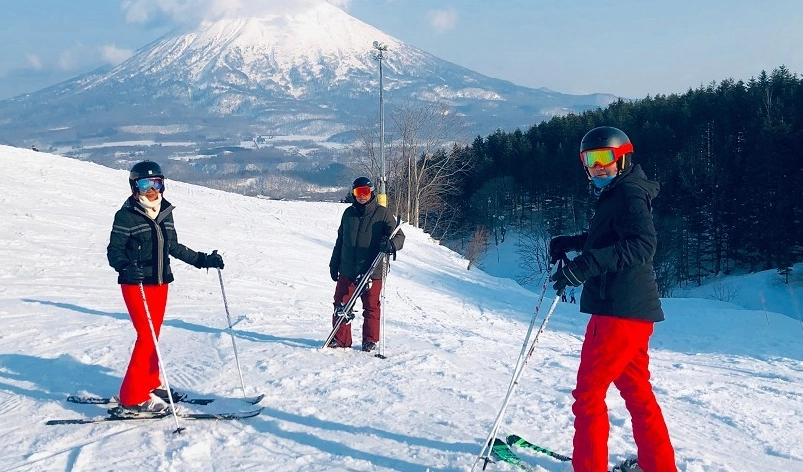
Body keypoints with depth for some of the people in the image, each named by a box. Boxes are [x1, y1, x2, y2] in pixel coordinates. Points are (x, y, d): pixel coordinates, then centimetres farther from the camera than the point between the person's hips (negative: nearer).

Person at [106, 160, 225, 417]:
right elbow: (114, 251, -11)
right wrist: (126, 267, -31)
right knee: (146, 337, -10)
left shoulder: (165, 212, 7)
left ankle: (150, 385, 30)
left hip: (160, 282, 6)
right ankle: (132, 399, -4)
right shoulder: (126, 215, -10)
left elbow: (174, 247, 17)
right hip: (136, 284, -6)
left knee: (153, 335, 15)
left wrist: (202, 259, 16)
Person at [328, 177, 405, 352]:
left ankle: (370, 340, 18)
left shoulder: (383, 213, -2)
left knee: (371, 307, 5)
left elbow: (399, 236, -5)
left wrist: (391, 244, -28)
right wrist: (334, 264, 19)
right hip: (347, 270, 4)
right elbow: (340, 240, 19)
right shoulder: (349, 213, 11)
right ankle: (340, 339, 18)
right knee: (341, 305, 5)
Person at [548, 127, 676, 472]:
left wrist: (587, 263, -37)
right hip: (632, 308, 11)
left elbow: (642, 245, -27)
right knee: (636, 390, 17)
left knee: (588, 392, -5)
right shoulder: (614, 195, 19)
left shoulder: (630, 193, -12)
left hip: (622, 309, -11)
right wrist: (569, 243, 19)